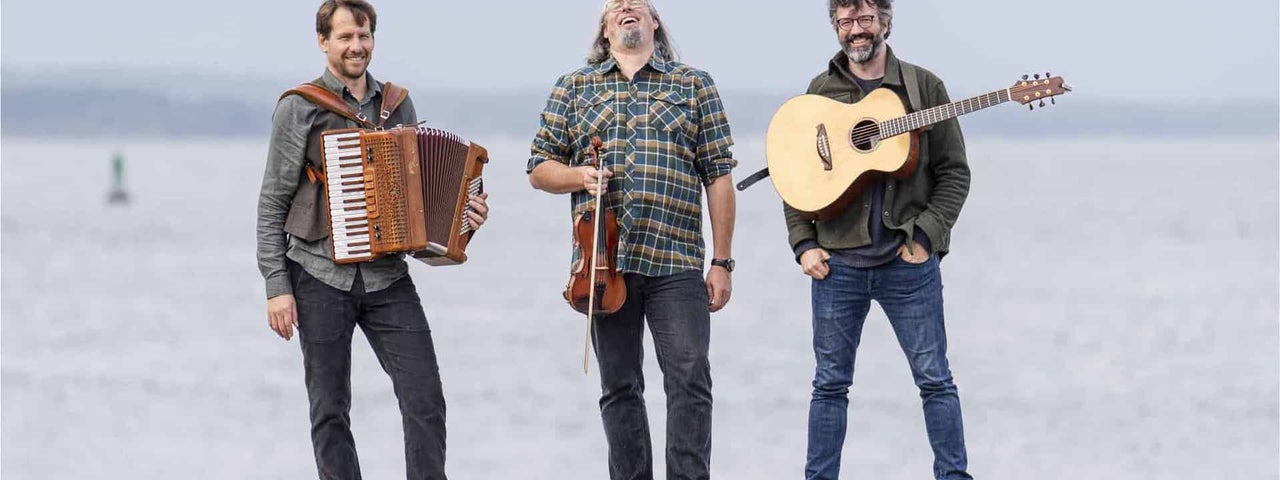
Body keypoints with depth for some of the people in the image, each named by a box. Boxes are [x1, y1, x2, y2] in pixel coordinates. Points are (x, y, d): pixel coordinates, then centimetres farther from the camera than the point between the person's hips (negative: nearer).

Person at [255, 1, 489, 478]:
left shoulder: (398, 105, 12)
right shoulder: (299, 108, -1)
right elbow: (273, 202, -2)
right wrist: (276, 286, -9)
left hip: (388, 277, 3)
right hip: (321, 276, -3)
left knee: (425, 400, -6)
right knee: (330, 409, 3)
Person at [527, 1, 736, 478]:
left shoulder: (695, 84, 10)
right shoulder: (573, 87, 13)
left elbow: (718, 176, 6)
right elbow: (540, 169, 13)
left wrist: (722, 262, 0)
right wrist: (579, 176, -9)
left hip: (676, 263, -1)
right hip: (605, 263, 1)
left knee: (690, 379, -9)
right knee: (619, 387, 6)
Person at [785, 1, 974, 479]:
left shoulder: (922, 87, 3)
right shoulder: (820, 91, 8)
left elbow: (954, 171, 1)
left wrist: (926, 236, -10)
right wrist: (804, 244, -1)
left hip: (909, 261, -1)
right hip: (837, 263, 2)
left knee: (935, 379, 1)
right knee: (830, 383, 6)